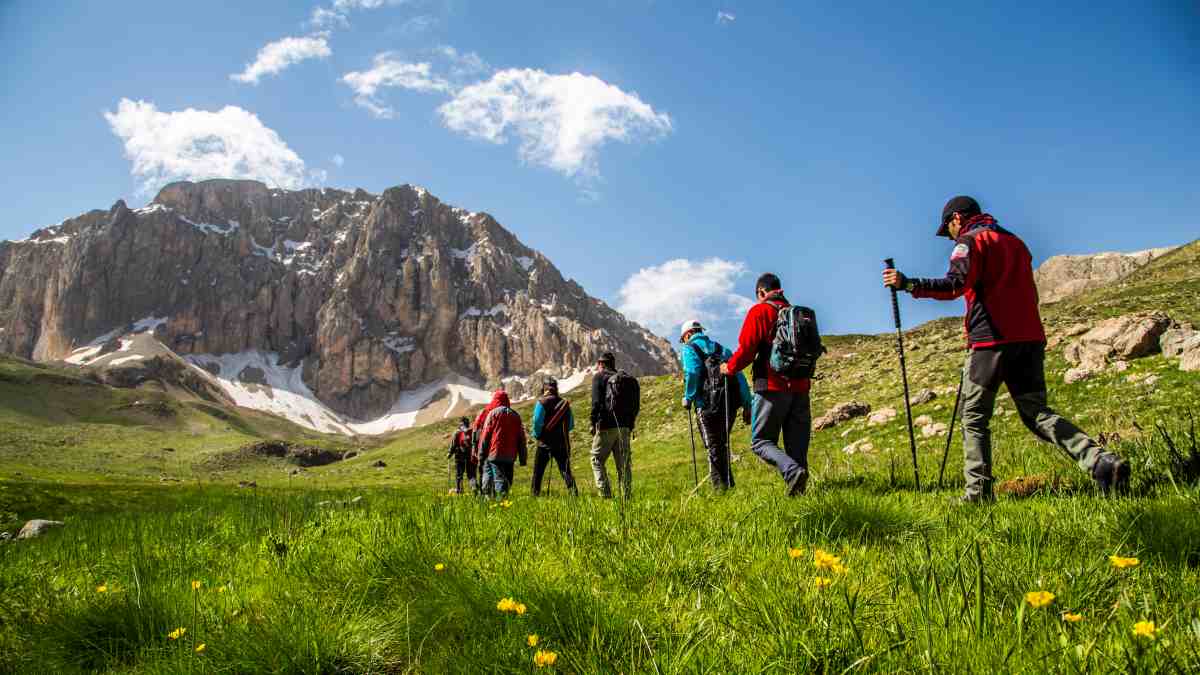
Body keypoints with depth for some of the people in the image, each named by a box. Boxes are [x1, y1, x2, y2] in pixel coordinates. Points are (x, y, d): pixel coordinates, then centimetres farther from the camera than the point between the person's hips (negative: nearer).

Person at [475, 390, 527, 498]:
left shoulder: (493, 413, 0)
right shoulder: (516, 415, 13)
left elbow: (485, 436, -3)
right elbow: (521, 438, 12)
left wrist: (481, 456, 0)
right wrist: (522, 458, 14)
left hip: (494, 454, -4)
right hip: (510, 456, 4)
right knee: (507, 480, 10)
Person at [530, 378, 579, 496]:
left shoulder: (542, 402, -7)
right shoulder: (565, 403, 6)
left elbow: (537, 421, -15)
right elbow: (571, 425, 9)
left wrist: (537, 435, 1)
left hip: (545, 443, -3)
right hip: (562, 443, 3)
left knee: (538, 471, 8)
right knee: (565, 470, 4)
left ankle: (535, 494, 10)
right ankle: (574, 493, -7)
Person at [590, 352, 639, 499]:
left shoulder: (599, 377, -1)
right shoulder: (627, 379, 16)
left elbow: (596, 402, -11)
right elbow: (636, 405, 14)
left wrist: (593, 423, -4)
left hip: (606, 426, -5)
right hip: (624, 427, 5)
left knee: (597, 460, 4)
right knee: (623, 463, 8)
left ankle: (606, 494, -6)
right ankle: (627, 496, 4)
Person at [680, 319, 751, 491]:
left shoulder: (689, 349, 5)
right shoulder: (721, 348, 22)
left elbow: (692, 373, -16)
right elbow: (739, 376, 14)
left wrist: (688, 398, -5)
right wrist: (747, 404, 12)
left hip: (707, 404, -6)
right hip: (730, 404, 6)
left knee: (713, 447, -1)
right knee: (722, 444, 18)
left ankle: (721, 486, -5)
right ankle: (728, 483, 19)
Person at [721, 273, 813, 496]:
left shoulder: (760, 311, -3)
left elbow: (746, 349, -9)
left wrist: (730, 367, 7)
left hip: (772, 387, -6)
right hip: (800, 387, 6)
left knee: (761, 441, 0)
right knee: (797, 446, 9)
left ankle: (793, 471, -22)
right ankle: (798, 490, 4)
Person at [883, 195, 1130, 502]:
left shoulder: (971, 241, -1)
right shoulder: (1015, 241, 24)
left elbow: (956, 284, -19)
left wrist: (908, 284, -20)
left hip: (991, 340, -7)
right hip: (1029, 338, 7)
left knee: (974, 416, 2)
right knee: (1036, 412, 9)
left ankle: (979, 491, -1)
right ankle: (1103, 463, -7)